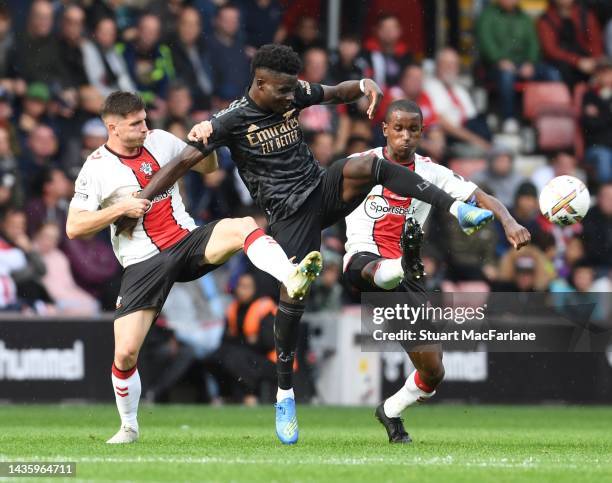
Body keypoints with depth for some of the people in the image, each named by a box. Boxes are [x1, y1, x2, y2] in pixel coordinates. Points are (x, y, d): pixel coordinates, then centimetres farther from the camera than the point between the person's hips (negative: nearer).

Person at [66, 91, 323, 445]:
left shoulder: (159, 140, 5)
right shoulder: (97, 169, -7)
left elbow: (207, 166, 18)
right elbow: (73, 228, -10)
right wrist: (121, 208, -19)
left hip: (188, 242, 3)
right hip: (144, 264, -3)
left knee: (242, 226, -28)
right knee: (125, 354, -8)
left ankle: (292, 278, -49)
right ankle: (129, 427, 15)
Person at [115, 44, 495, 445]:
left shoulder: (294, 95, 3)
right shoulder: (232, 120, -10)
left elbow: (335, 93, 16)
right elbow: (183, 162, -9)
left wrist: (365, 85, -8)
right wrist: (138, 202, -14)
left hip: (323, 190, 4)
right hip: (290, 216, -4)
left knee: (370, 165, -27)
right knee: (292, 299, -10)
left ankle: (457, 209, -31)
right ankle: (285, 396, 7)